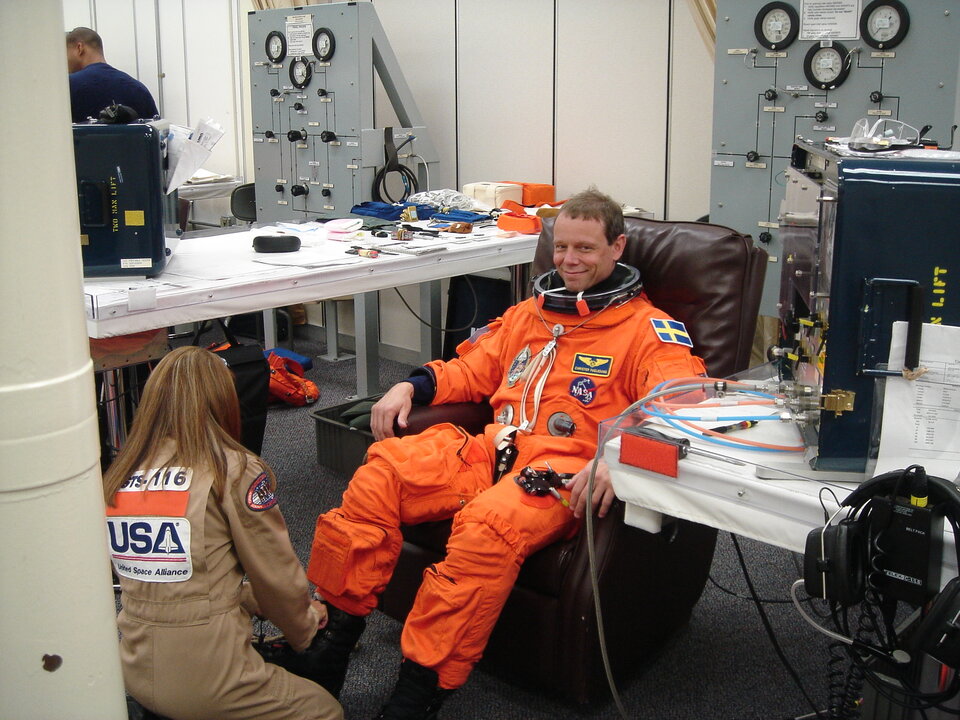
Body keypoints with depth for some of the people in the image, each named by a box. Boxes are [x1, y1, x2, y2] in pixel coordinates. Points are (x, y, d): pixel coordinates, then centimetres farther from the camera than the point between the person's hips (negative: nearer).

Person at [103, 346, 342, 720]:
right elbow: (277, 576, -4)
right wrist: (304, 628, 16)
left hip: (135, 672, 7)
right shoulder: (236, 470, -13)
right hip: (206, 681, -7)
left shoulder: (117, 477, 3)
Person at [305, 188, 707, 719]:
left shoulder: (647, 327, 6)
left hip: (567, 465, -6)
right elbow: (473, 370, 31)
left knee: (490, 520, -37)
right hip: (493, 448, 6)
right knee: (383, 466, -18)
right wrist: (412, 386, 11)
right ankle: (331, 631, -12)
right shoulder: (529, 312, 26)